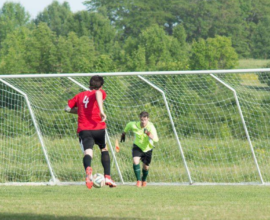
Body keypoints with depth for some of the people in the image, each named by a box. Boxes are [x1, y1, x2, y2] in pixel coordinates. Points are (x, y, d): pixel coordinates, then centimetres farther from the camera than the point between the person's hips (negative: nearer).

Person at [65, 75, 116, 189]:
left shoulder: (80, 95, 19)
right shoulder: (101, 92, 7)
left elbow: (67, 108, 20)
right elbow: (98, 93, -19)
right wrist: (101, 111, -29)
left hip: (83, 129, 1)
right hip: (98, 128, -1)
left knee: (88, 152, -16)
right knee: (104, 149, 24)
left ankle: (88, 168, -51)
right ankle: (107, 177, 16)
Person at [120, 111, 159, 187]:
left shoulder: (151, 127, -29)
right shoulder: (134, 125, -22)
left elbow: (156, 139, -41)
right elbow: (128, 125, 4)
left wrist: (149, 134, -59)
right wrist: (123, 134, 17)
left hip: (147, 148, 0)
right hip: (137, 147, 0)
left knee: (146, 167, 10)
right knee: (135, 161, -25)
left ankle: (144, 180, 42)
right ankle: (139, 180, -11)